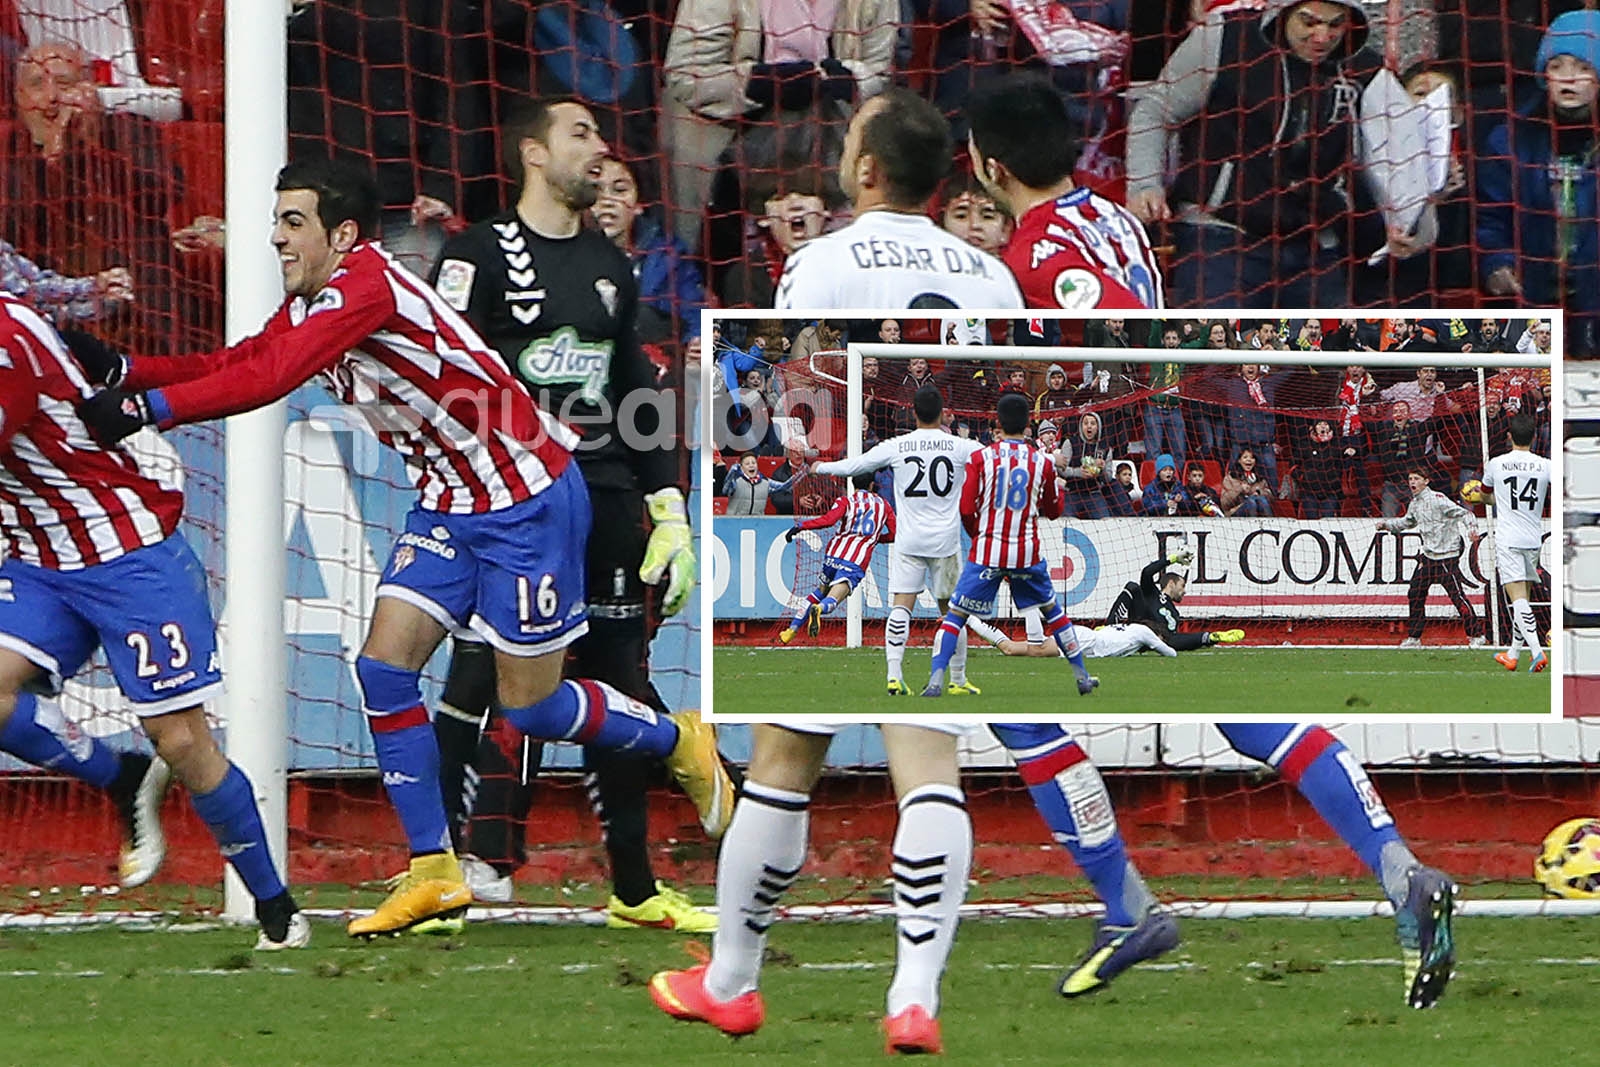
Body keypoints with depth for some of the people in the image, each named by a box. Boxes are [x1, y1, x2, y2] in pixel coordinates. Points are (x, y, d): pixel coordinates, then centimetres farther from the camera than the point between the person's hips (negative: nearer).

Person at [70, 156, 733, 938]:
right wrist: (119, 371, -16)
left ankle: (681, 741, 25)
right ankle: (433, 875, 4)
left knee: (529, 706, -2)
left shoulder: (367, 287, -26)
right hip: (450, 502, 9)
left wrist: (146, 408, -35)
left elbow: (268, 379, -35)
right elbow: (236, 365, -3)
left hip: (528, 498, -9)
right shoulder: (310, 302, 4)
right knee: (384, 668, -3)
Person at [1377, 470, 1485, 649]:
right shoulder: (1415, 503, 11)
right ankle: (1413, 638, 18)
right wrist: (1387, 524, 19)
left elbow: (1463, 513, -18)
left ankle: (1476, 635, -3)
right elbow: (1407, 522, 30)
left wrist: (1472, 528, -34)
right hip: (1428, 556, 8)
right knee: (1415, 594, 7)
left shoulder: (1437, 499, -14)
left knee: (1456, 595, -10)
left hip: (1446, 556, -8)